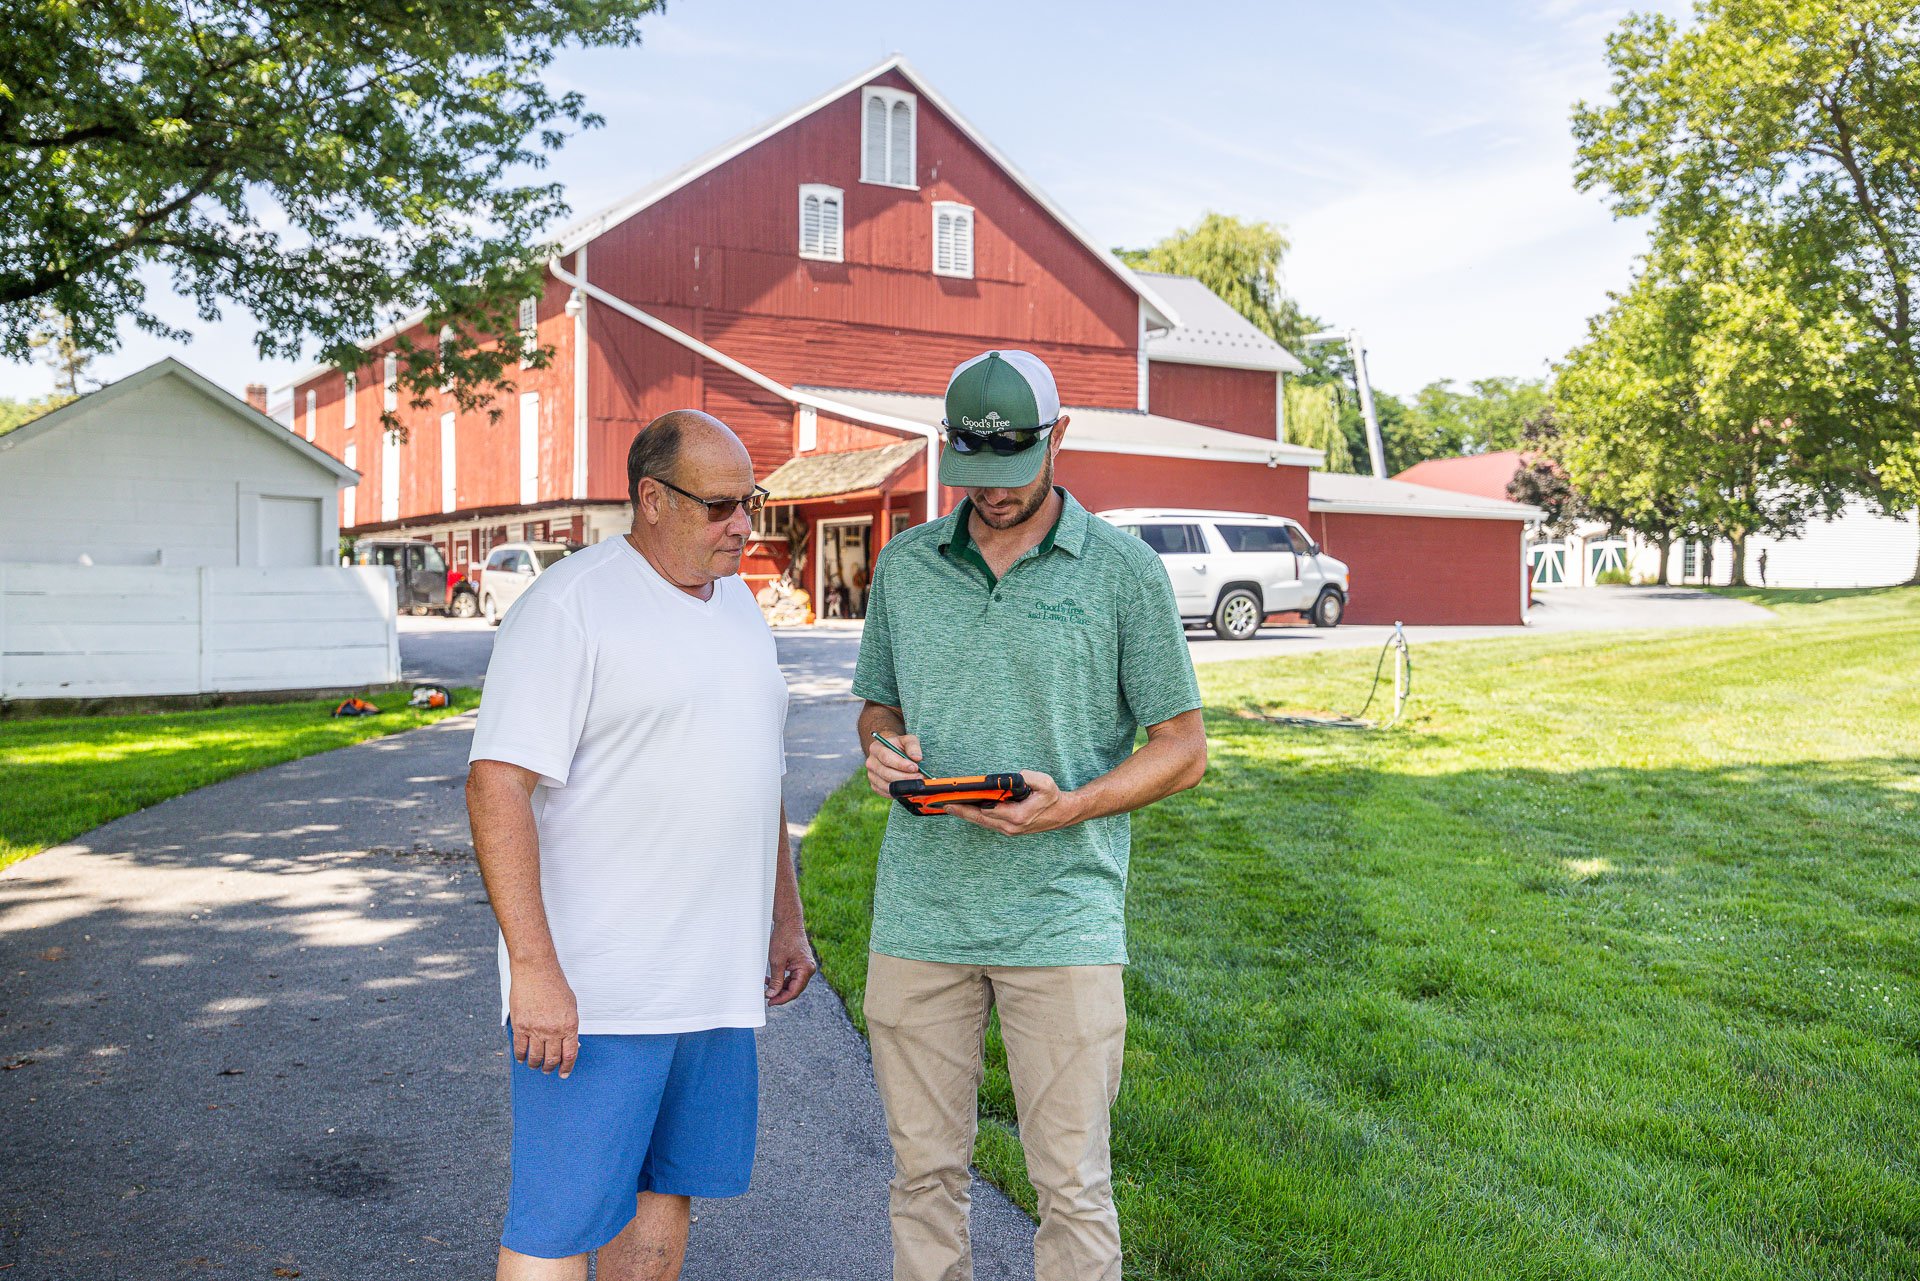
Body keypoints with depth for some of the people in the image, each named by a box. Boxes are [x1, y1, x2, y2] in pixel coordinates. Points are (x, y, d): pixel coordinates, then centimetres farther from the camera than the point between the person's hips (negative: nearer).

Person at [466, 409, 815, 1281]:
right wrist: (533, 968, -23)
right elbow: (497, 785, -18)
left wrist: (785, 918, 21)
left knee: (668, 1191, 16)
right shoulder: (570, 605, -12)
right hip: (594, 991, -7)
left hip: (717, 981, 7)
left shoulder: (737, 603, 14)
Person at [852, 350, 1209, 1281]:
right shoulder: (904, 565, 9)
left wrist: (1071, 806, -16)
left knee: (1072, 1184, 4)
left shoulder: (1123, 570, -2)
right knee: (923, 1171, 12)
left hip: (1062, 920, -3)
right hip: (917, 916, 3)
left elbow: (1182, 748, 1)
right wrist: (882, 748, -4)